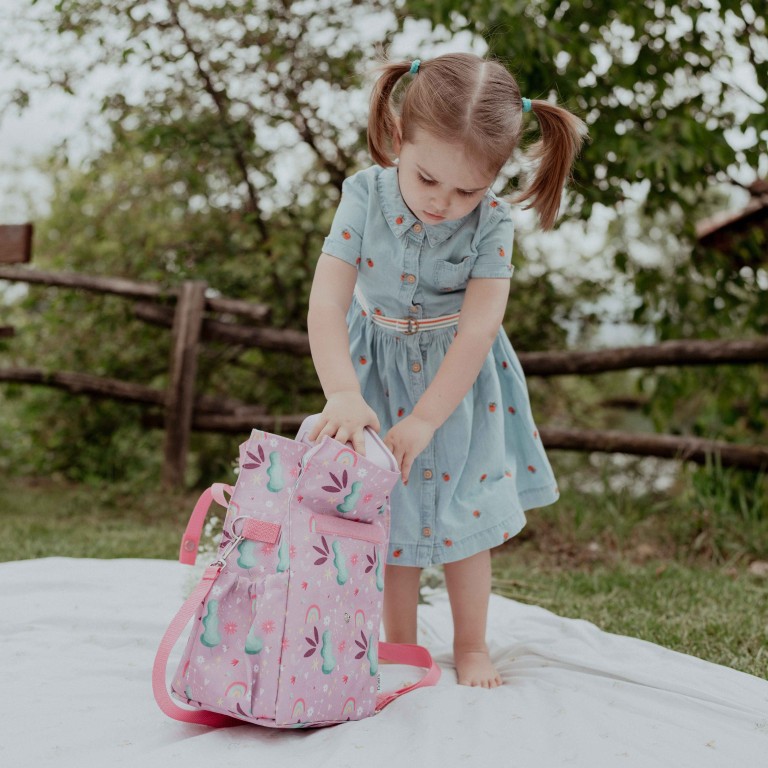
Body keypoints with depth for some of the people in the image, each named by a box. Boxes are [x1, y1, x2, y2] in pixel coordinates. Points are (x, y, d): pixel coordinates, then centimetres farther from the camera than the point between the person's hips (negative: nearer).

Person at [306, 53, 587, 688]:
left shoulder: (491, 223, -22)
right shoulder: (366, 195, -21)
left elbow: (477, 329, -26)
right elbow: (327, 302, -25)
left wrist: (425, 418, -31)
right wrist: (342, 392, -38)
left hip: (458, 376, 0)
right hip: (378, 369, 1)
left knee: (465, 511, 7)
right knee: (391, 512, 7)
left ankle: (472, 646, 25)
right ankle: (402, 648, 23)